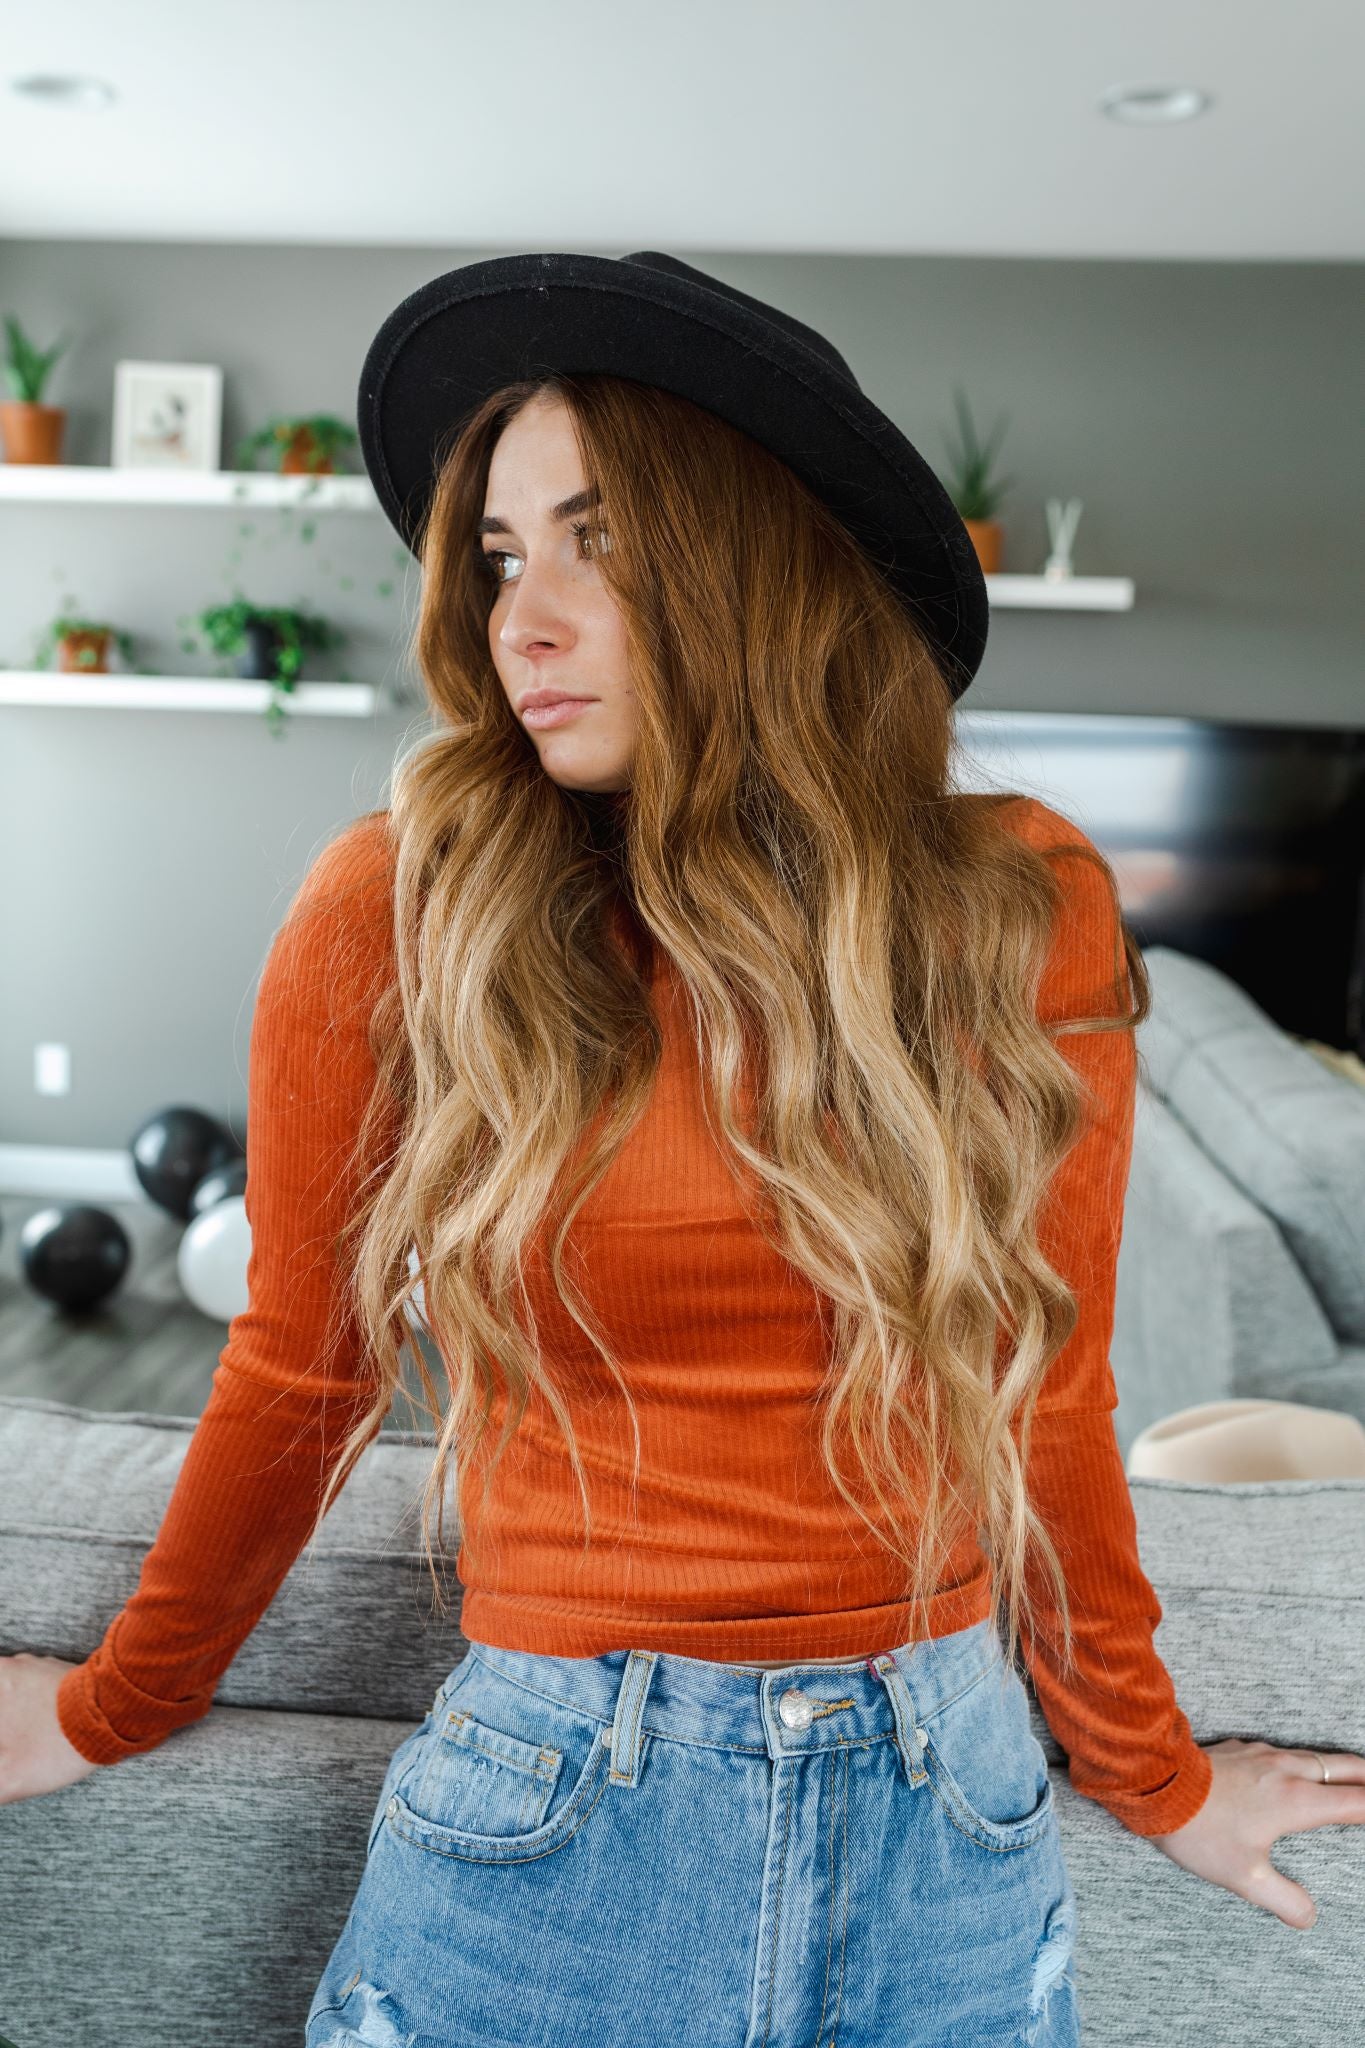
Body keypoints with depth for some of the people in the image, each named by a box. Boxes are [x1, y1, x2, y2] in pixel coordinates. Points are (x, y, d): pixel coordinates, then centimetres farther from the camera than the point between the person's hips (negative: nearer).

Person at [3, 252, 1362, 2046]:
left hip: (947, 1829, 2)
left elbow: (1047, 1391, 4)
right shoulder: (400, 915, -11)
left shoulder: (1022, 911, -7)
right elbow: (299, 1366, 2)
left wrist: (1151, 1776, 14)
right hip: (551, 1816, -1)